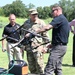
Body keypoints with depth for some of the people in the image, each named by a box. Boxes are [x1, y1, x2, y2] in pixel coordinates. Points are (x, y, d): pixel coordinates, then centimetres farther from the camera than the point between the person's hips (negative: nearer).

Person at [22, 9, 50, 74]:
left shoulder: (41, 23, -1)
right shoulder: (26, 23, 11)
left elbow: (45, 35, 0)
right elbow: (24, 35, 20)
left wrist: (44, 46, -5)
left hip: (38, 47, -4)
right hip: (29, 47, 4)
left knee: (39, 64, -7)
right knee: (31, 66, 10)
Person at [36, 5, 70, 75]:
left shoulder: (59, 19, -14)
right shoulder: (64, 19, 18)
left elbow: (47, 28, -27)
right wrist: (51, 44, 19)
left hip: (58, 47, -10)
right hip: (62, 46, 10)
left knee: (49, 69, -12)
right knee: (58, 68, 15)